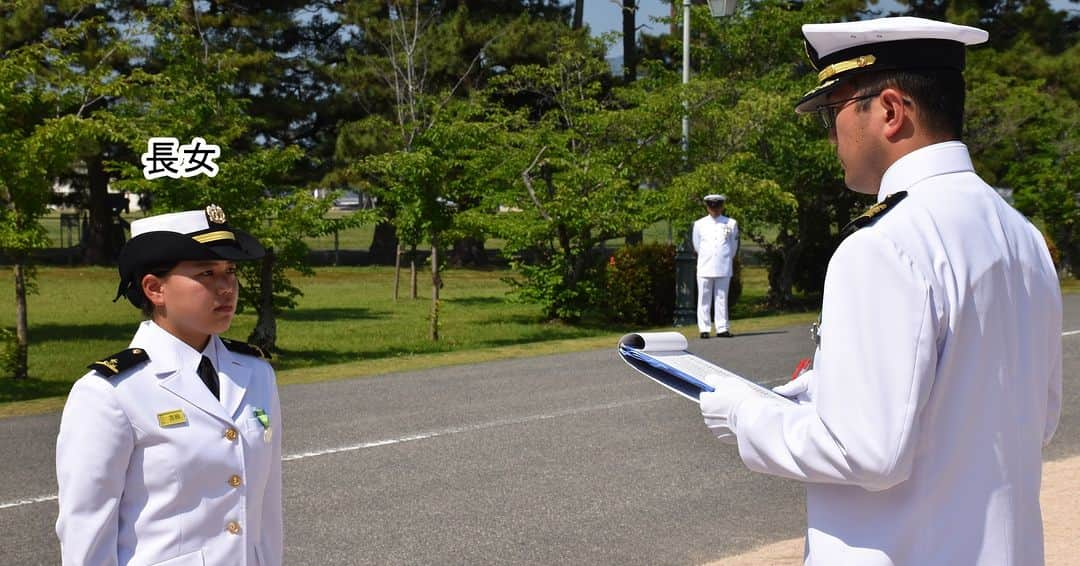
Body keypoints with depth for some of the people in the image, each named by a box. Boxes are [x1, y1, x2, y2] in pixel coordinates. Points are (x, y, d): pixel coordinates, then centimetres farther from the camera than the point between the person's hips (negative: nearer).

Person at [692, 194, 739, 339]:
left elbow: (734, 246, 14)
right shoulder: (699, 224, 5)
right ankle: (704, 329, 3)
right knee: (704, 299, 0)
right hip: (705, 268, 0)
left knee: (722, 299, 3)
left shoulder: (731, 224, 6)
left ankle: (722, 328, 6)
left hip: (723, 268, 0)